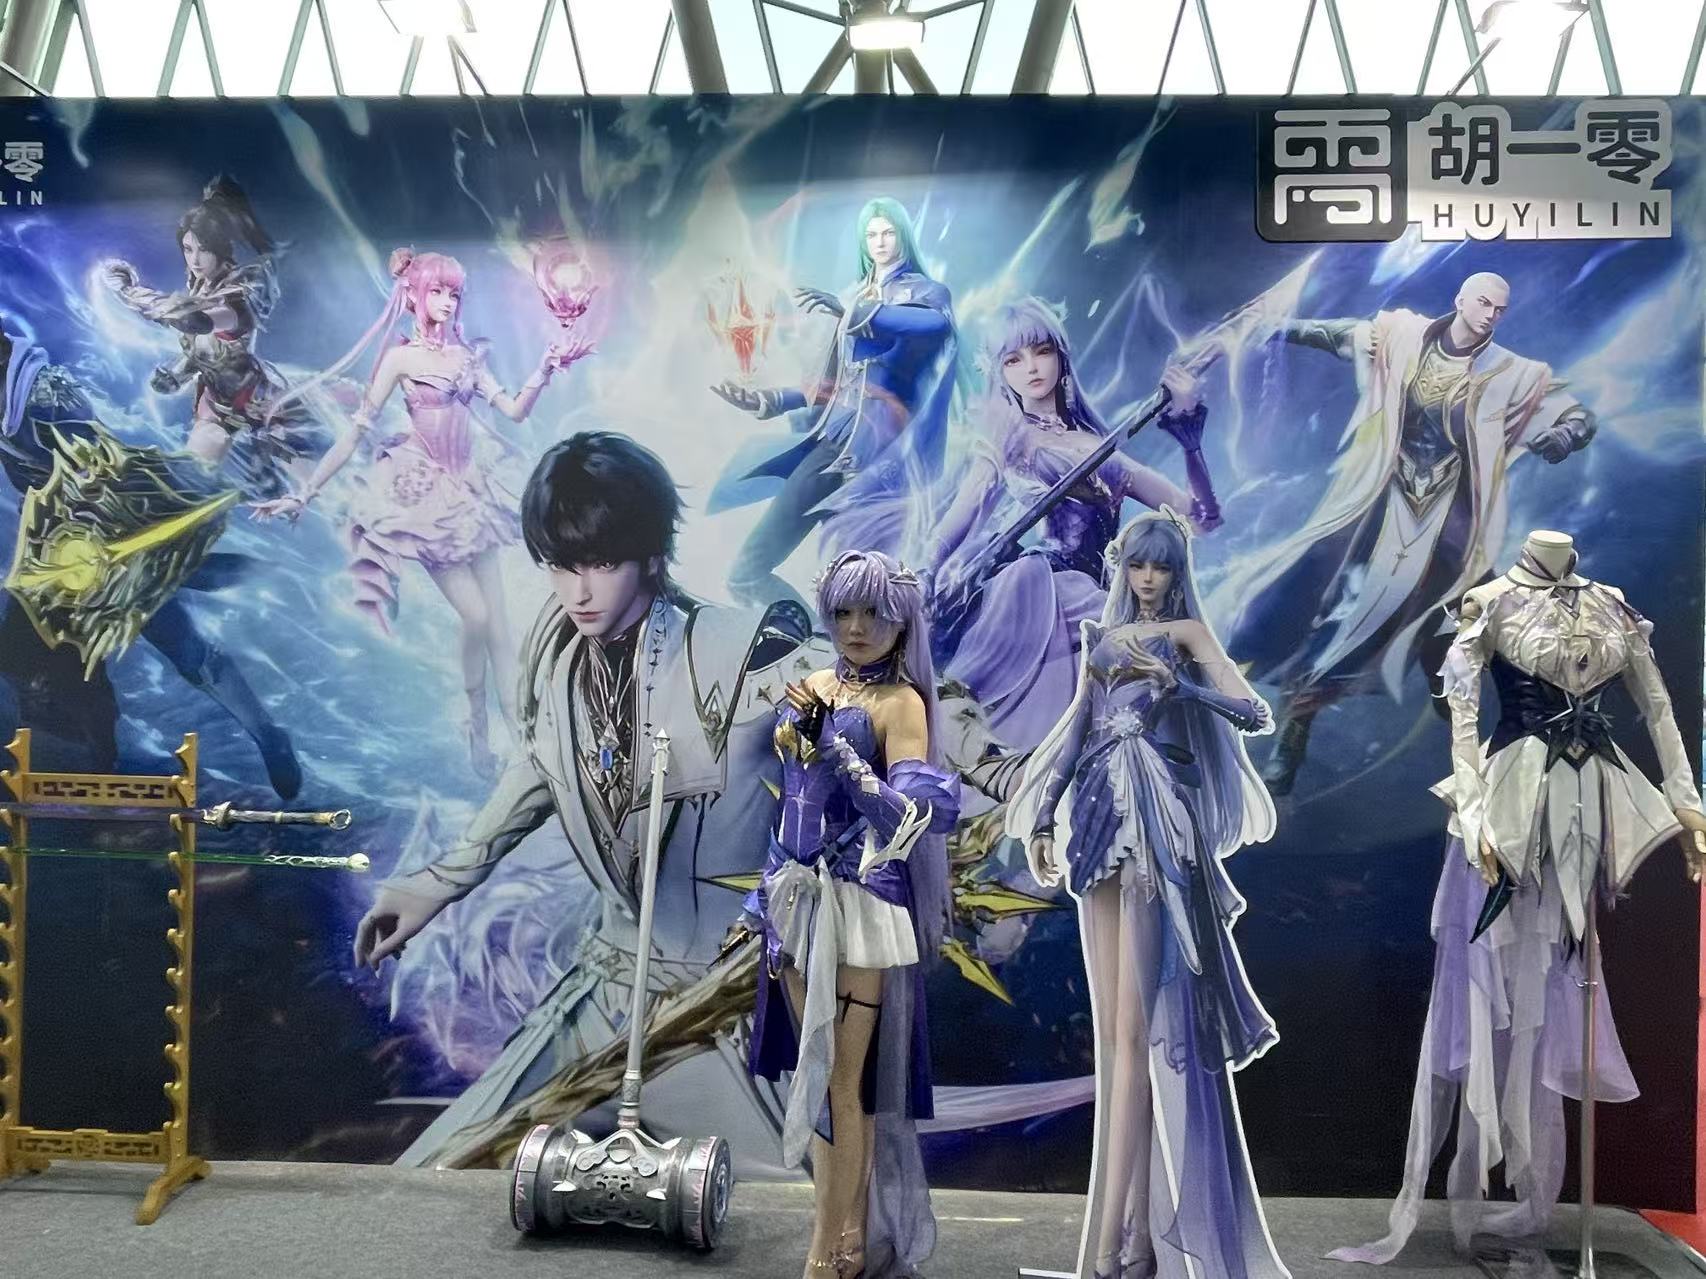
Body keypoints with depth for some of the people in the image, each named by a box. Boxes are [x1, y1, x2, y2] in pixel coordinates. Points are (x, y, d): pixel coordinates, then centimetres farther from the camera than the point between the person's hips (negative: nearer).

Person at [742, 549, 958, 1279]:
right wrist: (772, 893, 18)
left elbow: (907, 819, -21)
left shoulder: (901, 702, -11)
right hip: (799, 900, 8)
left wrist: (831, 744, -30)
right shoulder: (815, 684, 9)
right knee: (815, 1073, 15)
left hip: (858, 909, -7)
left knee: (842, 1080, 0)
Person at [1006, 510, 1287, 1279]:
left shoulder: (1187, 631, 4)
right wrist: (1042, 818, 13)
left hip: (1158, 822, -6)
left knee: (1137, 1023, -10)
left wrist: (1172, 679, -20)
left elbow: (1253, 713, -8)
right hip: (1101, 820, 6)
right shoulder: (1101, 638, 18)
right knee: (1110, 1023, 6)